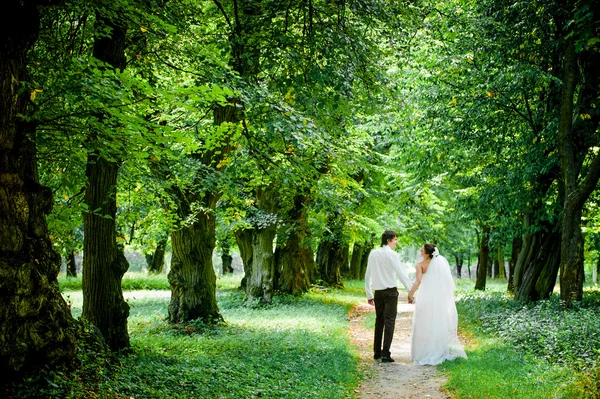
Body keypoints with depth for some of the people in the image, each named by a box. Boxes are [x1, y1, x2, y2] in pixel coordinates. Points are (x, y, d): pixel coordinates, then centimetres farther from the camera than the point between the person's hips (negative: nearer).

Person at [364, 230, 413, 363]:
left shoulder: (373, 254, 7)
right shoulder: (392, 255, -10)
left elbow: (367, 276, 11)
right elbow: (401, 274, -14)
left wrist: (369, 295, 18)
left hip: (378, 292, 5)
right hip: (390, 292, -5)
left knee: (379, 321, 14)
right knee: (389, 322, -3)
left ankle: (377, 352, 17)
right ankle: (385, 354, -8)